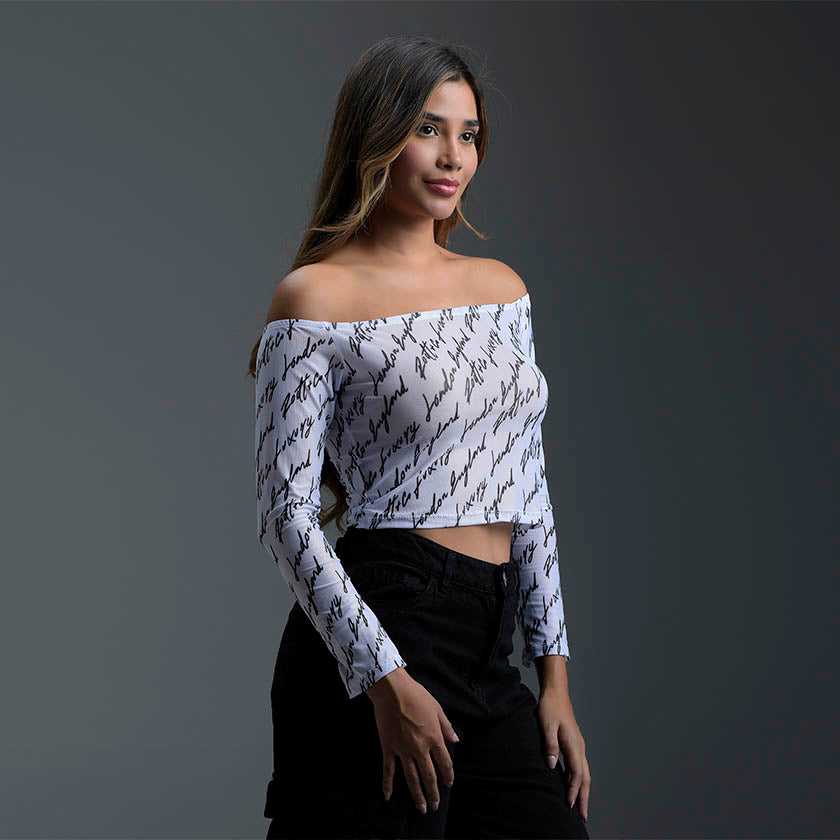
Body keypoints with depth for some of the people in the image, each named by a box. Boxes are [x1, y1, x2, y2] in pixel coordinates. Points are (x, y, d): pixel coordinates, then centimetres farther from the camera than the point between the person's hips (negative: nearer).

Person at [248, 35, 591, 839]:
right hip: (375, 647, -6)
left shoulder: (500, 286, 13)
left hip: (487, 652, 6)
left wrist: (554, 673, 10)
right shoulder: (317, 297, -6)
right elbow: (286, 511, -10)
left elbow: (527, 491, 15)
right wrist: (386, 680, -17)